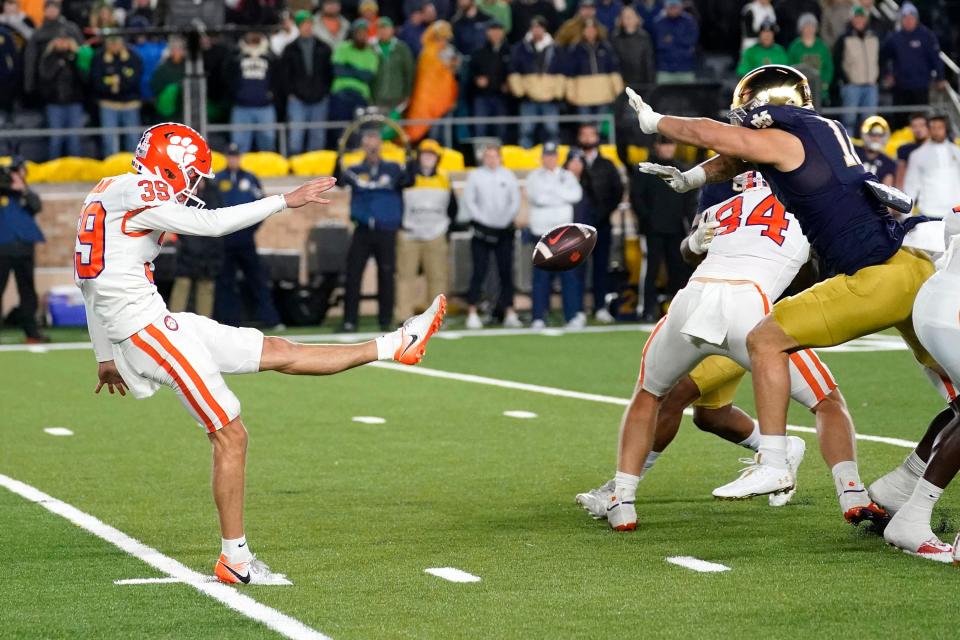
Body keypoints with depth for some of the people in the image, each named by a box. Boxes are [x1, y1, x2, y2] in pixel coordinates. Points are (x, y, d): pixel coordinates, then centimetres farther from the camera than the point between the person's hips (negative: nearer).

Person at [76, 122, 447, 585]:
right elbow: (213, 223, -17)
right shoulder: (139, 197, -14)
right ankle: (234, 559, 0)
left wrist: (105, 357, 28)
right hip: (149, 331, -9)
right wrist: (286, 200, -11)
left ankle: (395, 346, 17)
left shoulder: (105, 194, 16)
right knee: (230, 436, -5)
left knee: (277, 353, 13)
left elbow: (89, 287, 22)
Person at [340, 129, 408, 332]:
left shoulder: (393, 169, 4)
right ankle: (349, 320, -2)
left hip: (386, 231, -1)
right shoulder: (355, 170, 6)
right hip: (362, 230, 1)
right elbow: (340, 180, -10)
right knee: (352, 276, -5)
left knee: (386, 276, 2)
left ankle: (386, 320, 11)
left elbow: (408, 180, -12)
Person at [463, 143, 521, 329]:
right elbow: (468, 201, -1)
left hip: (504, 231, 2)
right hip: (482, 230, -2)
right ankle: (472, 313, -5)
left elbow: (515, 202, 8)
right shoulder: (475, 176, 3)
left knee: (506, 272, 1)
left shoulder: (508, 175, 9)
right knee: (479, 272, -6)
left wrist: (506, 220, -5)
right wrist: (483, 221, -10)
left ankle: (509, 313, 4)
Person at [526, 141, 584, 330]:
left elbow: (576, 194, -4)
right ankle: (538, 318, -1)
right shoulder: (534, 177, 7)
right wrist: (562, 196, -6)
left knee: (569, 274, -4)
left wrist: (550, 188, -6)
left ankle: (573, 315, -5)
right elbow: (537, 197, -11)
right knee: (542, 275, -4)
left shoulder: (567, 176, 14)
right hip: (542, 231, -2)